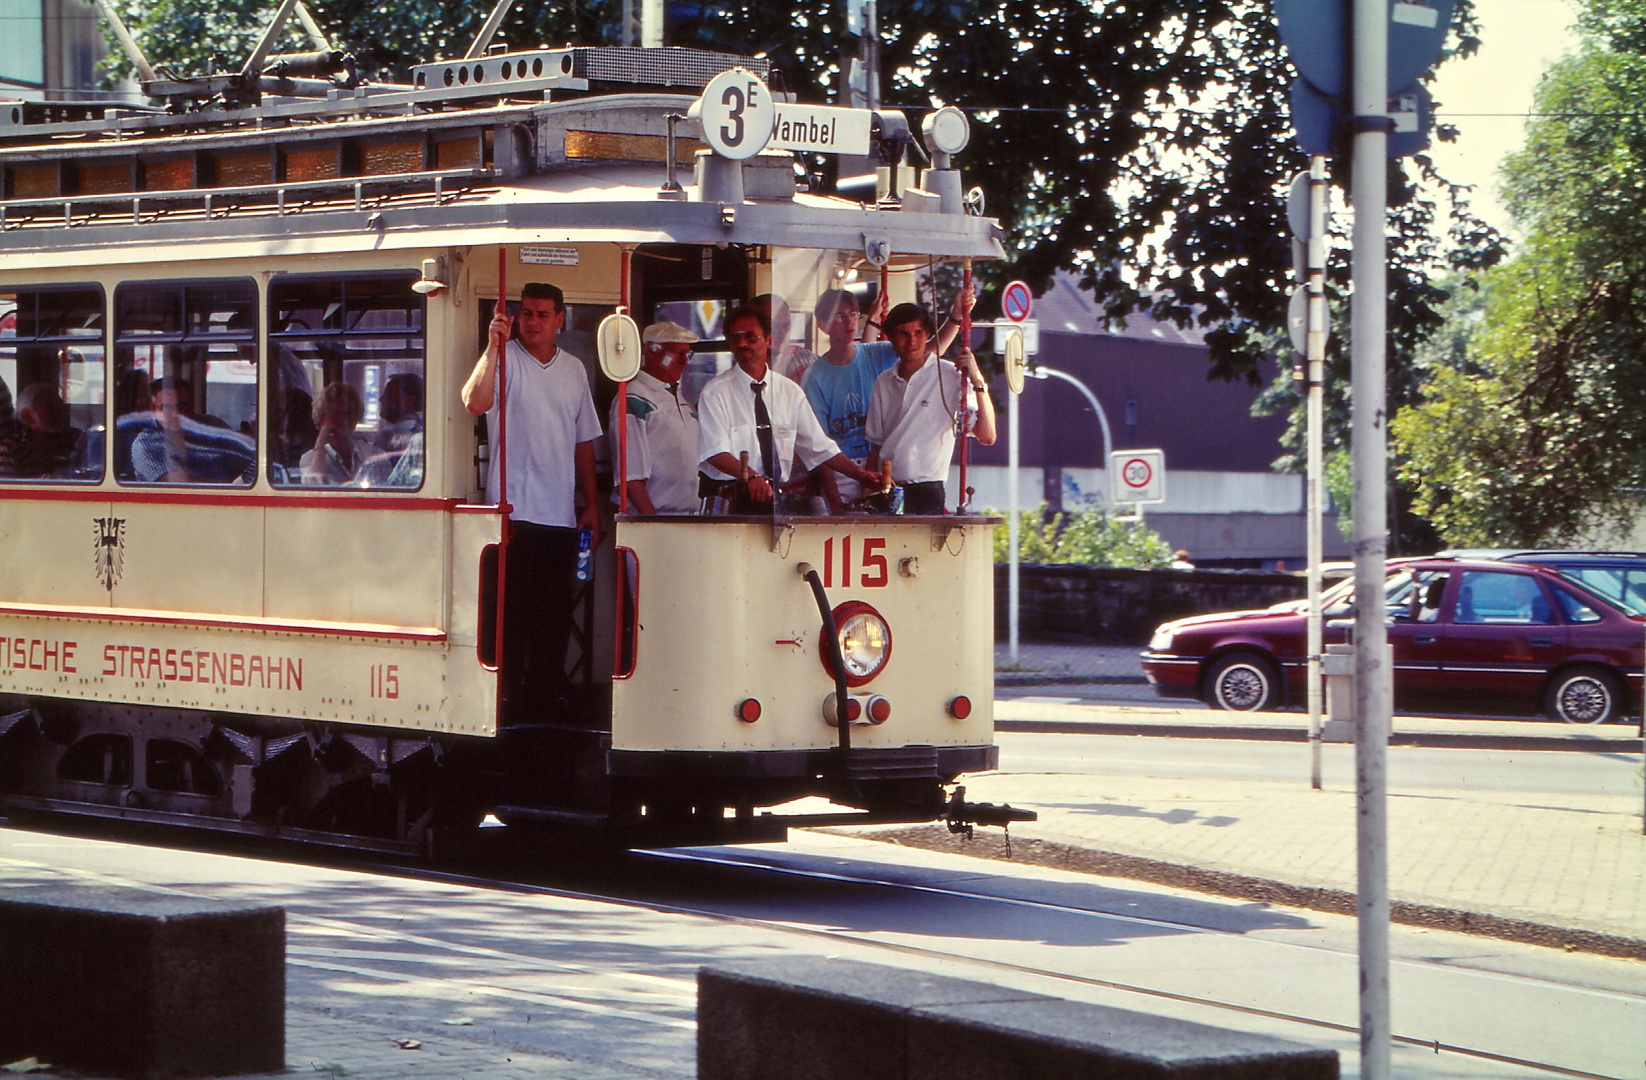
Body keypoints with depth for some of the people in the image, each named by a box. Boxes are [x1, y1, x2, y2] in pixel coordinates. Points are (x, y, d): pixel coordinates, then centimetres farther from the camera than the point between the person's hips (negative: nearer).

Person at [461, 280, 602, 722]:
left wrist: (591, 504, 15)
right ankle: (508, 698, 1)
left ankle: (547, 691, 17)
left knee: (556, 610, 8)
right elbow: (475, 403, -24)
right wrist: (493, 347, -32)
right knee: (512, 607, -5)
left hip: (561, 514, 5)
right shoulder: (504, 360, -4)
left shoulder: (574, 369, 14)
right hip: (515, 511, -5)